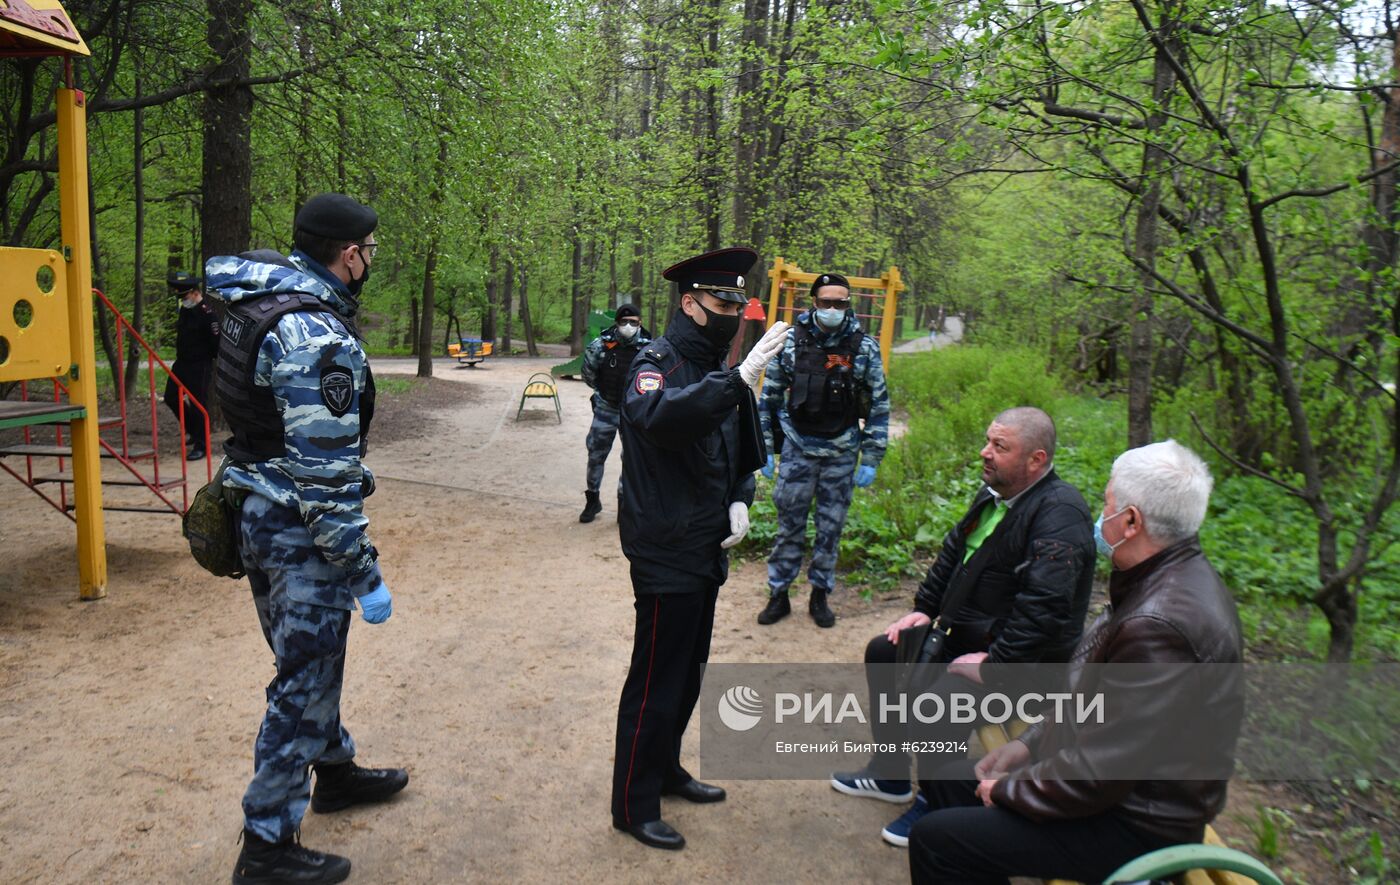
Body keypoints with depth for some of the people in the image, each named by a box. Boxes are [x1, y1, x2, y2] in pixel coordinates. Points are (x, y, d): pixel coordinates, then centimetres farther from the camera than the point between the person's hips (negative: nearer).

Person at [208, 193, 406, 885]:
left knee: (313, 656, 25)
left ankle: (334, 769, 45)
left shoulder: (257, 304, 7)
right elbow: (325, 470, -26)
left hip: (258, 512, 10)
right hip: (300, 529, -10)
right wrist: (363, 571, -20)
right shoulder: (320, 336, -24)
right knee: (303, 680, 3)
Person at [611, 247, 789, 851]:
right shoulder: (658, 363, -15)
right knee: (656, 681, 1)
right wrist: (738, 380, -43)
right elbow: (656, 416, -39)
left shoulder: (718, 371, 11)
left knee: (688, 671, 21)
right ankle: (633, 806, 17)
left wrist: (740, 501, 3)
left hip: (706, 550, 9)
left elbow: (741, 452, 22)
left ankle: (665, 769, 40)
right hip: (665, 553, -9)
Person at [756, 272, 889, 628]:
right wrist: (766, 448, 3)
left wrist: (871, 461, -3)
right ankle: (778, 595, 19)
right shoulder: (791, 341, -2)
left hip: (841, 454, 0)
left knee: (831, 527, 9)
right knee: (789, 525, 6)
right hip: (797, 448, 0)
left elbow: (879, 406, 0)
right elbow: (770, 397, 4)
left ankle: (820, 595, 24)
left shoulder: (864, 347, -3)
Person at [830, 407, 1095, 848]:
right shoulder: (995, 493, 6)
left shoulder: (1060, 514, -24)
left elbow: (1044, 607, -32)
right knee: (883, 652, 12)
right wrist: (923, 609, 11)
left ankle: (935, 803, -2)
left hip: (1025, 660, -10)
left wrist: (994, 662, -29)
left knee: (940, 698, -31)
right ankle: (890, 774, 25)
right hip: (967, 635, 10)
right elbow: (952, 552, 18)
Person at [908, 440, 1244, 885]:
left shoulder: (1161, 623, -32)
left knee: (935, 840, -11)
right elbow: (1098, 696, 13)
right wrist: (1029, 743, 8)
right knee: (953, 782, 15)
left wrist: (1009, 789, -12)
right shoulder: (1176, 580, 2)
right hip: (1117, 781, 10)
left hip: (1133, 824, -10)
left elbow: (1097, 773, -28)